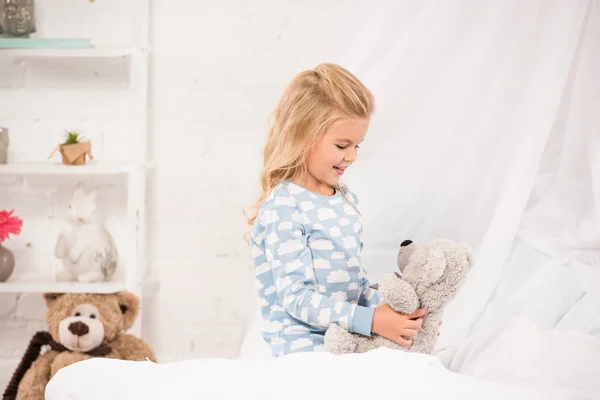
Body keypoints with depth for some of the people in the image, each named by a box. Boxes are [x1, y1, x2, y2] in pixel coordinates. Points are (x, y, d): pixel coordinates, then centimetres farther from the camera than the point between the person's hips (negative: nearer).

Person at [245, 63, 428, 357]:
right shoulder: (283, 209, -13)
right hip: (305, 351, -7)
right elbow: (295, 297, -18)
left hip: (349, 341, 7)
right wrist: (371, 320, -22)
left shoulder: (346, 199, 12)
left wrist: (388, 309, 1)